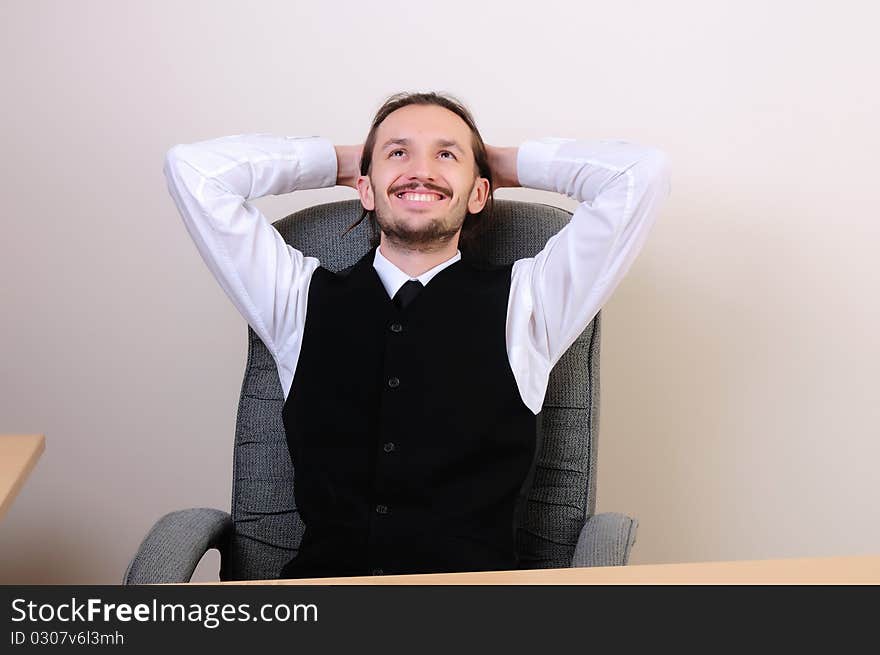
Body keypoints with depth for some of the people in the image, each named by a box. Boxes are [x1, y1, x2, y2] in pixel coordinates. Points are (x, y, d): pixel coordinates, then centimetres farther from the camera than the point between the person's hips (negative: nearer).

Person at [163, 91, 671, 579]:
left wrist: (507, 163, 21)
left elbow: (643, 172, 7)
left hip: (474, 573, 2)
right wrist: (338, 160, 23)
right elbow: (193, 168, 16)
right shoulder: (303, 298, 15)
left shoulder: (523, 300, 12)